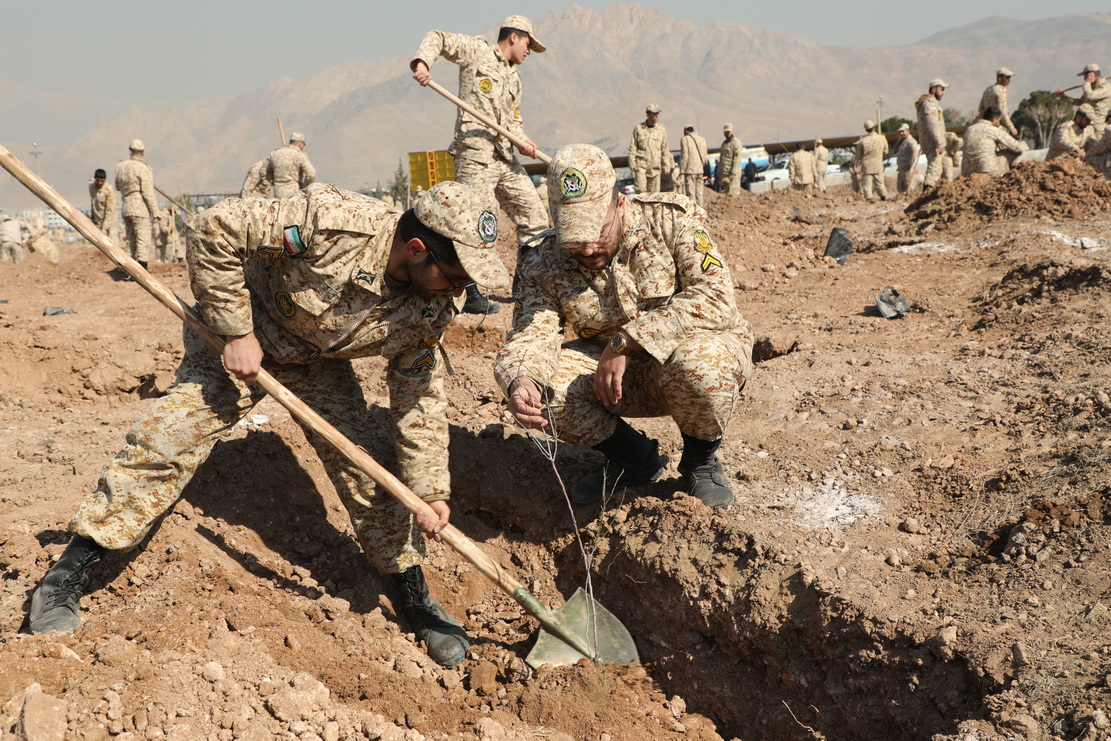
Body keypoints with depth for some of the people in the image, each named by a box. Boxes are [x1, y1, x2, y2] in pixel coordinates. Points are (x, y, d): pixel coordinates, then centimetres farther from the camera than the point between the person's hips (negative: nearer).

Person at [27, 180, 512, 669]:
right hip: (241, 343, -4)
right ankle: (66, 576, 3)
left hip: (320, 363, 4)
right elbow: (214, 230, -32)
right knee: (165, 438, -11)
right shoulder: (332, 223, -38)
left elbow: (420, 397, -10)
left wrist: (430, 491, -13)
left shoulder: (434, 305, -20)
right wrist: (235, 333, -27)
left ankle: (415, 597, 16)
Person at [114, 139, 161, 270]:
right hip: (140, 209, -7)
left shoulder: (120, 167, 7)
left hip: (126, 207, 7)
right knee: (143, 241, -7)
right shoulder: (143, 168, -12)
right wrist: (155, 212, -12)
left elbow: (118, 187, 20)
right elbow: (148, 193, -15)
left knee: (131, 241, 15)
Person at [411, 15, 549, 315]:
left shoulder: (514, 77, 24)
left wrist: (522, 141, 1)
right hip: (475, 153, -8)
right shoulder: (477, 51, 3)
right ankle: (473, 295, -4)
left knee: (535, 218, 9)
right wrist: (422, 62, -23)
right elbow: (437, 38, -3)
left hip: (506, 157, 8)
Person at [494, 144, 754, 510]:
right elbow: (530, 335, -18)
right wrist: (519, 382, -44)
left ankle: (701, 460, -4)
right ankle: (634, 458, 5)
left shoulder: (672, 218, -17)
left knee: (698, 361, -39)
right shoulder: (543, 265, -7)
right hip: (629, 381, 4)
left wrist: (626, 341, -32)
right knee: (541, 386, -22)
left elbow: (717, 299, -27)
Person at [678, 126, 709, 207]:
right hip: (700, 170, 6)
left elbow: (684, 156, -12)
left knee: (690, 194, -6)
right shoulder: (702, 139, 13)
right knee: (699, 193, 9)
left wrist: (682, 171, -10)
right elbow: (704, 157, 13)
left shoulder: (685, 139, -4)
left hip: (689, 170, -6)